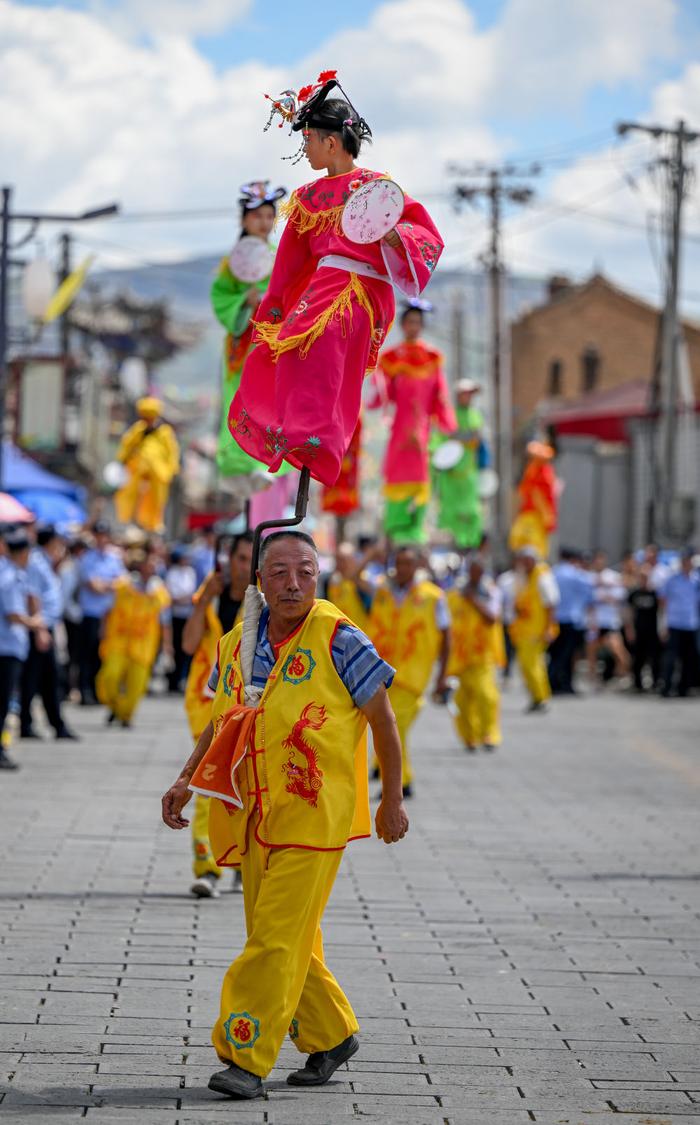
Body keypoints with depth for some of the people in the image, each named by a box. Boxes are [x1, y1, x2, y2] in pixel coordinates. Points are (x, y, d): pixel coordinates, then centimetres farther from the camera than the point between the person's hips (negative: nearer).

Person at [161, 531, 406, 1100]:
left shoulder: (338, 639, -9)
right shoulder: (236, 644, 8)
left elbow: (382, 718, -3)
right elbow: (220, 724, 19)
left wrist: (393, 800, 1)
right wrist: (185, 782, 6)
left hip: (314, 817, -6)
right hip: (255, 818, 6)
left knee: (278, 937, -11)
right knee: (283, 939, 12)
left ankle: (246, 1057, -10)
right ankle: (330, 1036, 29)